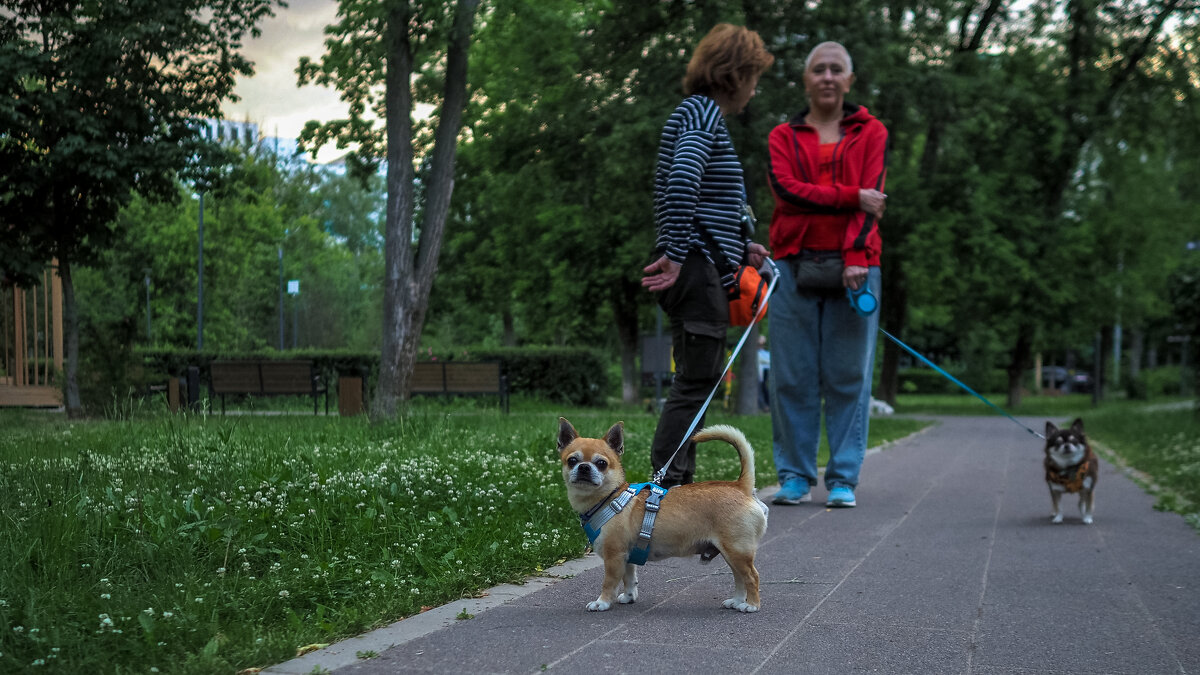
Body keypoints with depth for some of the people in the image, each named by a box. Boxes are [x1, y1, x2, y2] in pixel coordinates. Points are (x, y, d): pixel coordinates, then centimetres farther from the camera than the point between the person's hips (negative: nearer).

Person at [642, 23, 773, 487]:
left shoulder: (703, 113, 23)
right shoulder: (702, 111, -9)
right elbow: (683, 179, -27)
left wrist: (740, 248, 21)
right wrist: (676, 253, -27)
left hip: (700, 269, 10)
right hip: (697, 267, -10)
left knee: (696, 379, 13)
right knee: (697, 380, -10)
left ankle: (678, 486, 17)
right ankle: (665, 484, -10)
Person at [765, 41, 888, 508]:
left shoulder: (871, 133, 12)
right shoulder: (783, 136, 14)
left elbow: (873, 196, -1)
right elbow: (786, 189, -4)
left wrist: (857, 257, -15)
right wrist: (851, 198, -10)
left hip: (852, 266, -1)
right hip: (794, 264, 1)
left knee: (849, 376, -1)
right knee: (792, 376, 0)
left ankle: (843, 480, 5)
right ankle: (795, 477, 8)